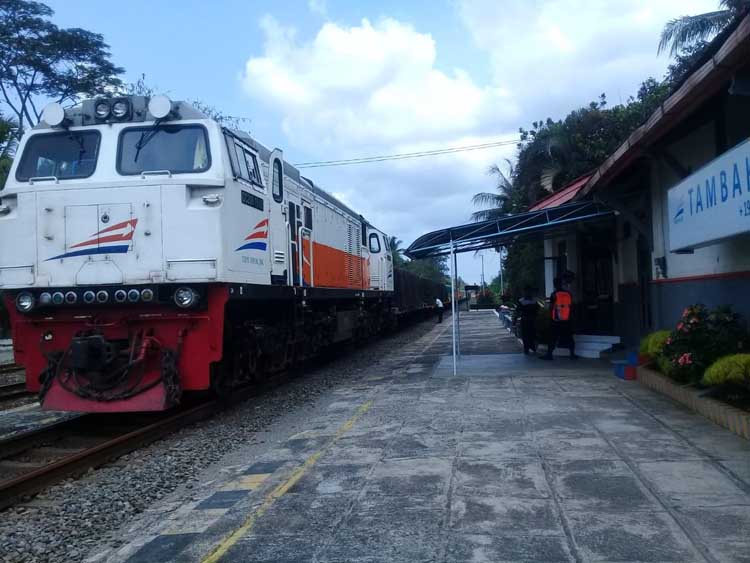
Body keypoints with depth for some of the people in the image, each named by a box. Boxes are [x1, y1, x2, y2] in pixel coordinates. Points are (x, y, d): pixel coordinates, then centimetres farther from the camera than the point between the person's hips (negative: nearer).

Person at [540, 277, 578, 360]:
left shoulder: (554, 294, -9)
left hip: (556, 320, -3)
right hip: (567, 320, 4)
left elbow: (551, 307, -8)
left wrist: (551, 315, 7)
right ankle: (572, 354, 9)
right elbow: (571, 306, 8)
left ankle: (549, 354, 3)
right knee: (569, 338, 9)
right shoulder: (569, 294, 3)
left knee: (553, 338, 2)